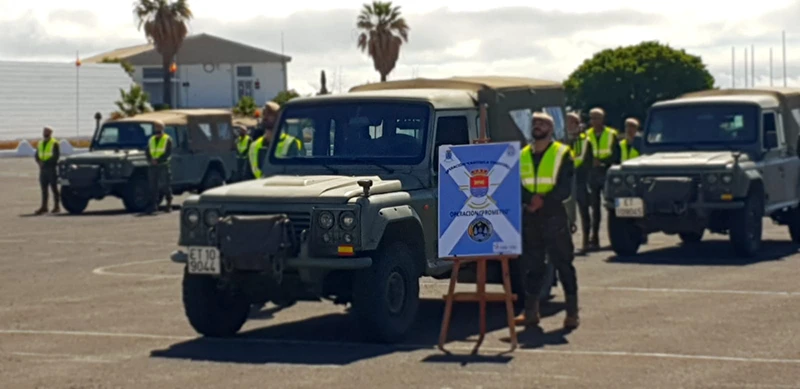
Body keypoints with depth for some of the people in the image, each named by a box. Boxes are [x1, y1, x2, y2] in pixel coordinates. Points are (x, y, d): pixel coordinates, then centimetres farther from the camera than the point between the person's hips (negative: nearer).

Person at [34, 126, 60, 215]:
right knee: (44, 188, 6)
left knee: (54, 188, -2)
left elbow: (56, 156, -14)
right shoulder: (40, 144, 15)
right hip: (43, 169, 6)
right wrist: (39, 162, -6)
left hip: (52, 168, -6)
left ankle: (57, 206, 1)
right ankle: (44, 207, 8)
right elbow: (36, 155, 16)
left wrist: (45, 162, -19)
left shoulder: (54, 143, -6)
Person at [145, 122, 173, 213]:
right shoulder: (151, 140, 15)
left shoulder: (167, 140, -1)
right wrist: (150, 160, -8)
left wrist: (158, 160, -18)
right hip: (153, 167, 5)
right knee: (153, 186, 3)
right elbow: (148, 152, 12)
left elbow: (168, 153, -10)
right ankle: (154, 205, 6)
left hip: (163, 166, -5)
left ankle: (169, 205, 3)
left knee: (166, 186, -3)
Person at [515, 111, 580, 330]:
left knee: (563, 265, -1)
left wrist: (544, 201, -17)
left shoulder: (562, 154, 0)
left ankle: (572, 313, 2)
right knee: (530, 266, 6)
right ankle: (530, 312, 12)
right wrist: (530, 199, -15)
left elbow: (565, 189, -7)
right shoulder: (522, 156, 12)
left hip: (554, 216, -4)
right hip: (530, 218, 4)